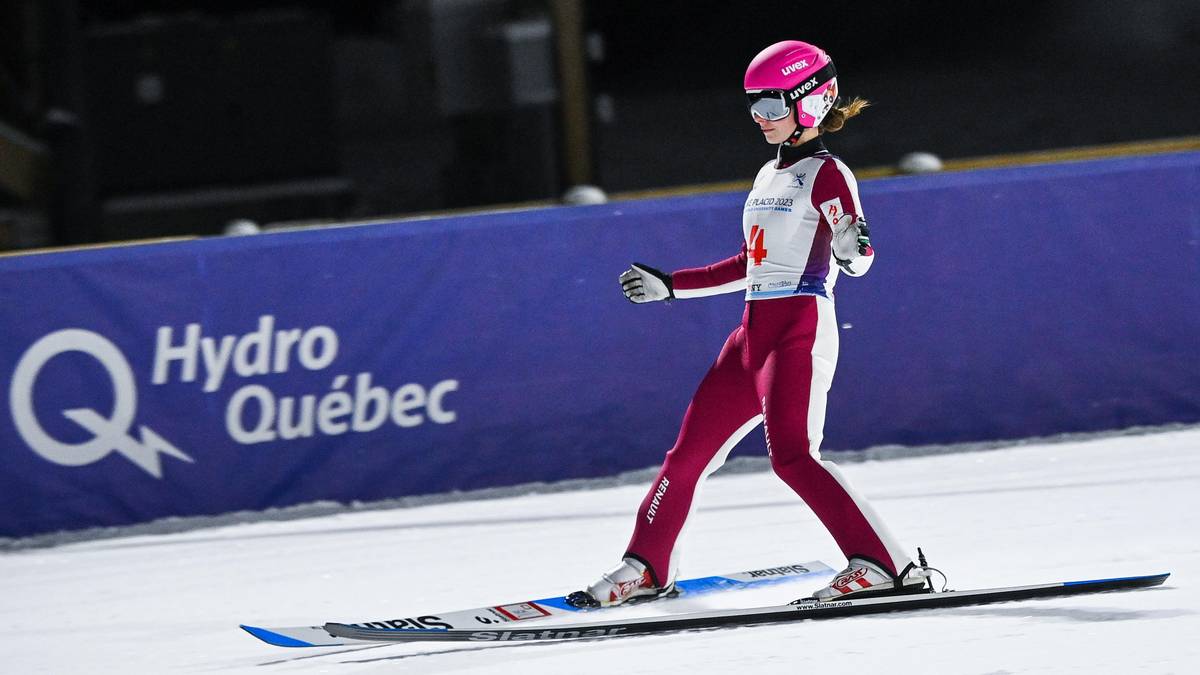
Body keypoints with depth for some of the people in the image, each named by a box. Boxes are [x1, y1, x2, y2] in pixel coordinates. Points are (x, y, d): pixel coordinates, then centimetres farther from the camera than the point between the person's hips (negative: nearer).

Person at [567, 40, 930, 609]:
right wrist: (670, 285, 30)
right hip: (754, 336, 8)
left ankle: (883, 566, -26)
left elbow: (857, 261, -17)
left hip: (801, 333, -8)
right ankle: (646, 568, 26)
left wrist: (852, 248, -41)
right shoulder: (769, 177, 18)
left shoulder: (826, 174, -7)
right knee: (689, 451, 11)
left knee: (791, 454, -24)